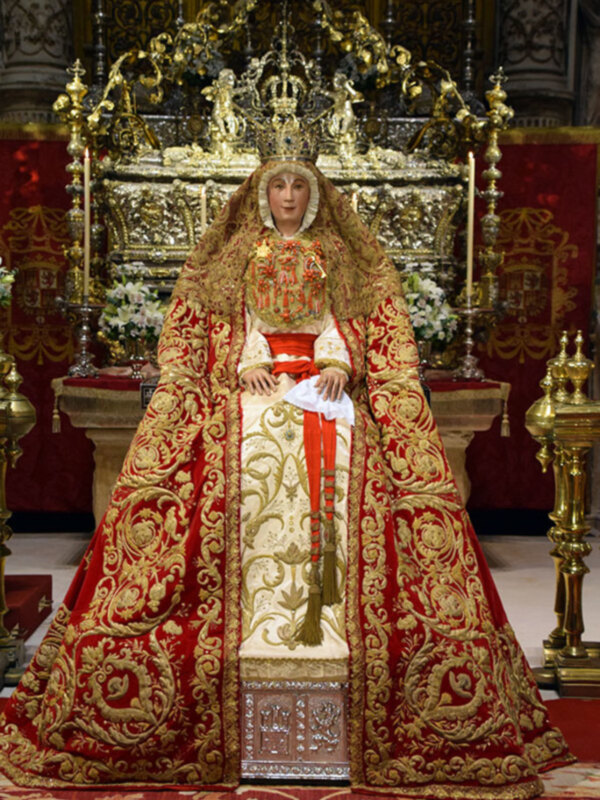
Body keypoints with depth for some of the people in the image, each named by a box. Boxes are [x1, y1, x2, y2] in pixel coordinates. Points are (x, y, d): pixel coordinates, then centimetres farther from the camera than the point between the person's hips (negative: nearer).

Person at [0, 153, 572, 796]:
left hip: (326, 390, 0)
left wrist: (339, 366, -6)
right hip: (252, 391, 0)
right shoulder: (228, 258, 16)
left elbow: (359, 333, 13)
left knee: (329, 488, -20)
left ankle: (325, 616, -19)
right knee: (249, 486, -20)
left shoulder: (343, 259, 16)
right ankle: (256, 617, -20)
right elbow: (188, 334, 11)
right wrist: (247, 366, -5)